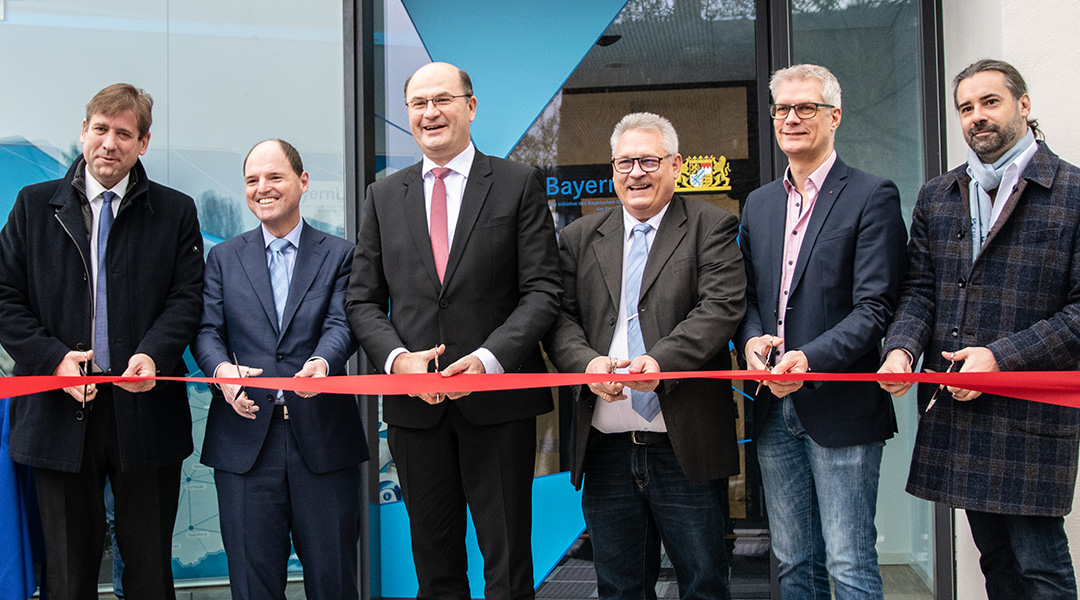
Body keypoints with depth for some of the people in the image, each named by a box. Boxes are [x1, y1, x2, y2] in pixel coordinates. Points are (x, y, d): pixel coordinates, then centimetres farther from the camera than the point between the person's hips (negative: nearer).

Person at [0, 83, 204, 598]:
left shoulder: (176, 212, 6)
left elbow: (187, 296, 0)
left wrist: (153, 354, -17)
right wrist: (53, 357, -10)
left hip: (144, 406, 0)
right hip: (60, 409, 1)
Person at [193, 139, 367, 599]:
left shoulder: (340, 255, 8)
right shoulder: (223, 258, 14)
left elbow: (342, 324, -5)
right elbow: (207, 330, 4)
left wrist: (322, 362, -28)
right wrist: (221, 369, -19)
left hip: (323, 438, -1)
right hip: (246, 438, 1)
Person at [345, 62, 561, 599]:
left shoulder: (519, 185, 2)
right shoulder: (383, 196, 11)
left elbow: (542, 290, -4)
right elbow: (362, 300, 9)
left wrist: (489, 357, -18)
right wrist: (397, 357, -10)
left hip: (498, 403, -3)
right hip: (414, 405, 3)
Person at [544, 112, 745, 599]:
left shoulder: (712, 227, 4)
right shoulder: (579, 238, 14)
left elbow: (722, 306, -9)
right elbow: (560, 318, 7)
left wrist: (662, 360, -24)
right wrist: (587, 362, -13)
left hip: (684, 445, -3)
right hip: (605, 446, 3)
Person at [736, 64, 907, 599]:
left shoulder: (873, 197, -5)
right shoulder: (759, 203, 15)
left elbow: (875, 305, -12)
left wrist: (810, 359, -24)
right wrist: (751, 339, -6)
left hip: (839, 408, -6)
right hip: (775, 406, 6)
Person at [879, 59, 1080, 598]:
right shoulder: (936, 197, 12)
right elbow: (920, 287, 8)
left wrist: (1002, 357, -17)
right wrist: (902, 347, -11)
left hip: (1033, 414, -5)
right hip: (957, 408, 5)